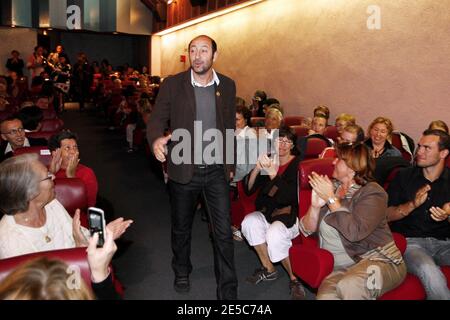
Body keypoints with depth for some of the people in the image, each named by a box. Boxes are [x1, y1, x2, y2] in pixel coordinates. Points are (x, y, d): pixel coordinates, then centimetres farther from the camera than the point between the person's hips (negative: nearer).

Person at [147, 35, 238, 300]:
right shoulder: (172, 85, -5)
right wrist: (156, 139, -29)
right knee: (181, 228, 17)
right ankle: (182, 272, 43)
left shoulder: (227, 85, 2)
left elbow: (230, 127, 9)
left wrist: (230, 164, 11)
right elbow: (157, 119, -6)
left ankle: (228, 291, 16)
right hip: (184, 169, 0)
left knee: (224, 232, 1)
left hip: (217, 170, 1)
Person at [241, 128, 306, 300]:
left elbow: (290, 195, -20)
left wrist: (272, 172, -29)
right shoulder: (268, 160, 6)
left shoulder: (298, 164, -7)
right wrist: (257, 168, -16)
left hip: (291, 215, -5)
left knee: (274, 234, -32)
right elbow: (248, 189, 1)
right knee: (249, 221, -24)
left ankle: (294, 278, -9)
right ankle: (268, 269, -7)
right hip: (268, 212, 5)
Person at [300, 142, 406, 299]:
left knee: (348, 286, -35)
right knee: (325, 295, -31)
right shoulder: (330, 187, 10)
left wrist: (331, 199, -15)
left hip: (380, 261, -2)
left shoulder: (372, 192, -4)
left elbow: (355, 232, -21)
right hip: (339, 268, 3)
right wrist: (315, 206, -13)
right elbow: (307, 230, 6)